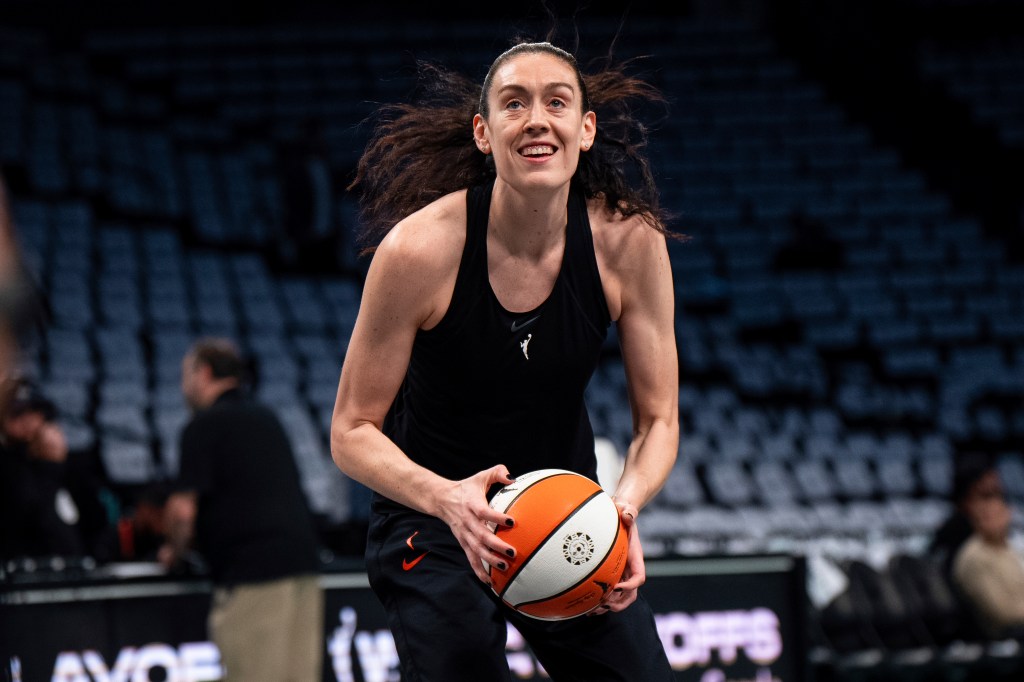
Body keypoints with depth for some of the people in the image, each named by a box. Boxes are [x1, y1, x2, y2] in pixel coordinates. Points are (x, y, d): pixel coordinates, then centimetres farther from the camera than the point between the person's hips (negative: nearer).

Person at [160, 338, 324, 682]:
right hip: (302, 562, 8)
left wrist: (175, 549, 9)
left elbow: (183, 509, -11)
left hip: (251, 574, -8)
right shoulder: (267, 418, 21)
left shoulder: (204, 425, -3)